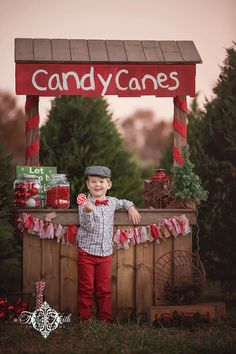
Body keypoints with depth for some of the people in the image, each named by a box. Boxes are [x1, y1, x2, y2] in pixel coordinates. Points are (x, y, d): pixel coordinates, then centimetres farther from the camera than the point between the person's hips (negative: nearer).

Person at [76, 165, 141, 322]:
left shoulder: (112, 202, 7)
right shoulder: (85, 203, -8)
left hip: (106, 253, 4)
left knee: (104, 289, 7)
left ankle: (105, 319, 14)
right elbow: (88, 226, -18)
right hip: (87, 252, -4)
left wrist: (131, 208, 10)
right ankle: (85, 319, 11)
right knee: (86, 289, 2)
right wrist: (88, 211, -35)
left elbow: (124, 202, 30)